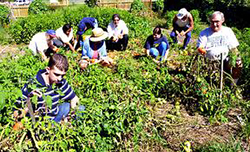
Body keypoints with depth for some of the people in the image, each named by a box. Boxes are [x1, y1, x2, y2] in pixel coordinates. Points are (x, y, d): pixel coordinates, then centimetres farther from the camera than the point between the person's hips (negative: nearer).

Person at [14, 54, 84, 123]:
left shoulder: (60, 82, -9)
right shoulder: (32, 86, -25)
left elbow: (74, 98, 6)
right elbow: (17, 115, -24)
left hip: (54, 116, 5)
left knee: (81, 108, 5)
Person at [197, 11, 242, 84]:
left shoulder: (228, 31, 7)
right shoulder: (204, 33, 1)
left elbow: (234, 48, 10)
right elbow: (199, 48, -7)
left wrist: (237, 58, -8)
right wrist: (201, 50, -32)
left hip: (224, 60, 2)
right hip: (209, 61, -2)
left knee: (238, 65, -23)